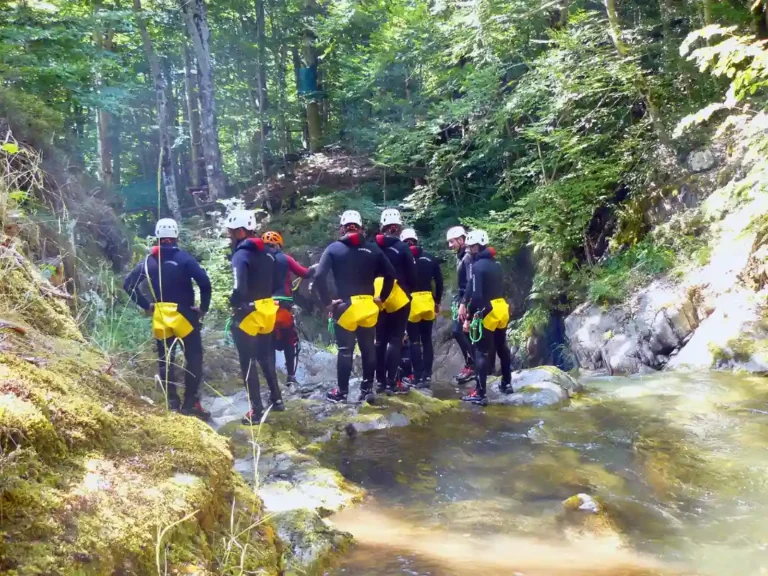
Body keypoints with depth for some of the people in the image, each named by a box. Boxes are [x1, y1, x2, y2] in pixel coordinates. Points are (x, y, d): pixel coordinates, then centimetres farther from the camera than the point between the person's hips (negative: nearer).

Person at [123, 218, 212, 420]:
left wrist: (145, 305, 7)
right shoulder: (183, 258, -10)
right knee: (194, 358, 4)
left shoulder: (149, 261, 4)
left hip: (160, 317, 4)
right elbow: (204, 281, -21)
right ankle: (190, 403, 0)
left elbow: (128, 284, 2)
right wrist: (204, 307, -10)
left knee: (165, 361, 12)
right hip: (184, 315, -4)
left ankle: (172, 402, 11)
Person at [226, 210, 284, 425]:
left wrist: (233, 304, -12)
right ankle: (277, 399, 31)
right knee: (266, 357, 22)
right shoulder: (268, 252, 7)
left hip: (248, 313, -8)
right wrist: (266, 298, 13)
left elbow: (239, 289, -29)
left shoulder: (241, 255, -18)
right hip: (268, 310, 8)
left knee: (248, 363, 2)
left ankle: (256, 411, 5)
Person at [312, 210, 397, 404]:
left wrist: (327, 302, -7)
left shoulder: (334, 248, -3)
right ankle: (368, 389, 16)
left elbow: (319, 276, -13)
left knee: (345, 350, 6)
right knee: (369, 348, 12)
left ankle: (342, 392, 12)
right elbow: (390, 274, 1)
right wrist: (381, 297, 9)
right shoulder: (372, 248, 4)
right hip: (368, 307, 2)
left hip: (346, 306, -2)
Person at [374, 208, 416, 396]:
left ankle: (380, 380, 14)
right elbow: (412, 276, -7)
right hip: (399, 298, -4)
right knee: (395, 340, -1)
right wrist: (408, 291, 11)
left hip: (379, 299, 4)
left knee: (380, 340, 11)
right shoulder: (402, 247, -9)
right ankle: (391, 382, -2)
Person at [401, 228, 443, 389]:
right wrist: (437, 302, 16)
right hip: (428, 302, 4)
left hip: (411, 302, -3)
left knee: (415, 342, 0)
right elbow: (439, 282, 8)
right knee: (427, 340, 11)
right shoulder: (430, 258, 8)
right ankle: (427, 376, 9)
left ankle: (418, 378, -2)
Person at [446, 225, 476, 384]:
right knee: (460, 332, 9)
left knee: (459, 332, -11)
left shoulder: (468, 257, -15)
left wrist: (463, 304, -26)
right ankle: (470, 364, 15)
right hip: (462, 299, 10)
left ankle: (472, 366, -5)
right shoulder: (461, 256, 15)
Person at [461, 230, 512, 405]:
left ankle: (479, 394, -6)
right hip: (502, 309, 8)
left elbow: (476, 295, -21)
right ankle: (506, 383, 34)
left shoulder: (478, 266, -15)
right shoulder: (496, 263, 11)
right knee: (502, 347, 21)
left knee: (483, 352, -6)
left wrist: (468, 318, -15)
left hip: (488, 312, -8)